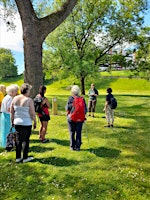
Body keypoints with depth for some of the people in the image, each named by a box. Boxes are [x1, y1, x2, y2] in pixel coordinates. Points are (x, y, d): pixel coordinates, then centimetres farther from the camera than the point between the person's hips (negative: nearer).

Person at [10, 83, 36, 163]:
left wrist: (12, 120, 18)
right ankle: (25, 158, 18)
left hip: (17, 122, 5)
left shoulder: (15, 99, 2)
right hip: (26, 123, -5)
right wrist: (35, 122, 0)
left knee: (18, 140, 15)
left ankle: (18, 157, 24)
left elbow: (11, 111, 7)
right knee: (26, 140, 8)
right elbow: (32, 113, -12)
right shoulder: (29, 100, -14)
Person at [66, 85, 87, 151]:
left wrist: (68, 113, 12)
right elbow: (85, 109, 2)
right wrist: (84, 116, 14)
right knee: (78, 133, 11)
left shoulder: (71, 98, -8)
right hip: (80, 119, 2)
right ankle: (78, 146, 14)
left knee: (72, 133, 10)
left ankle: (72, 146, 16)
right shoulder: (82, 99, 1)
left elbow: (67, 108, -8)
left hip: (71, 118, -2)